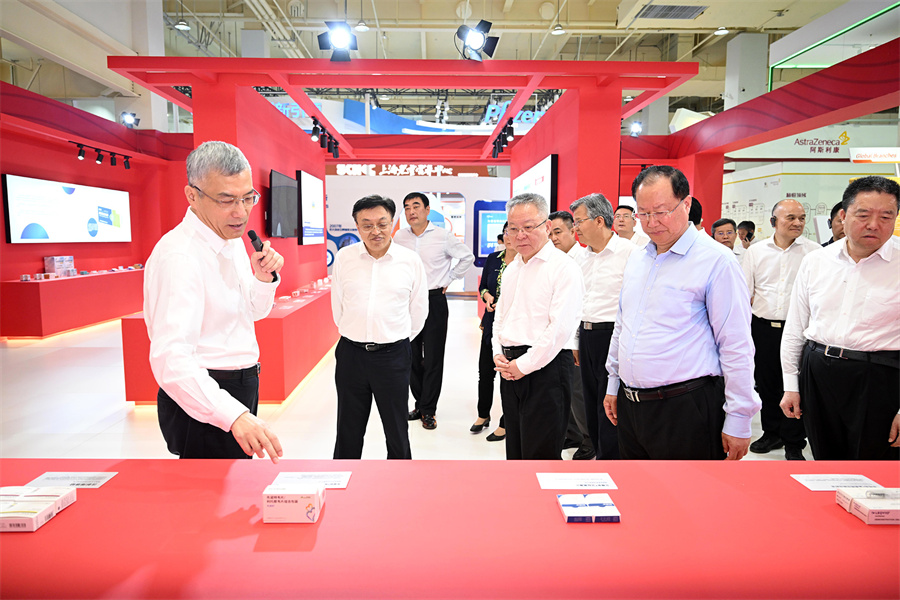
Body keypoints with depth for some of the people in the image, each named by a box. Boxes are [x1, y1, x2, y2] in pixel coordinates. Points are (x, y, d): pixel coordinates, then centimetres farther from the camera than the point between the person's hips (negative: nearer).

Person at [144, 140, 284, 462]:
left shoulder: (233, 242, 4)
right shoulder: (178, 256, -25)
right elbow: (170, 358, -36)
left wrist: (264, 278, -5)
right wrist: (233, 415, -48)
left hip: (240, 389, 9)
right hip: (204, 399, -9)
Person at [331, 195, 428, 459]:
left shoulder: (411, 260, -3)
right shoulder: (344, 257, 0)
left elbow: (418, 311, 6)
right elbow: (337, 304, 11)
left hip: (393, 355, -1)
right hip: (351, 354, 2)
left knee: (397, 432, 11)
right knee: (348, 431, 15)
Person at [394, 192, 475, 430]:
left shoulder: (443, 236, -5)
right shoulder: (399, 237, 4)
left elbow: (467, 257, 6)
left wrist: (448, 280, 4)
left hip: (434, 301, -3)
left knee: (433, 358, 0)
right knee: (412, 357, 9)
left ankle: (428, 410, 11)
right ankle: (420, 404, 24)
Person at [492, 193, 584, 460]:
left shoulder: (564, 268, -10)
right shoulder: (512, 269, 15)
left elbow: (560, 328, -18)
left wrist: (524, 365, -14)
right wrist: (498, 354, 5)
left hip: (545, 368, -7)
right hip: (511, 368, 7)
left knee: (540, 457, -1)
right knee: (515, 450, 16)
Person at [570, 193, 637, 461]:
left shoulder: (629, 252, -10)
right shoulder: (584, 255, 14)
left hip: (613, 336, -8)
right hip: (586, 336, 8)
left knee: (609, 412, -2)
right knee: (592, 406, 15)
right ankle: (599, 454, 29)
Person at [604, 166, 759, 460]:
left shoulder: (716, 260, -11)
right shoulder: (636, 259, 11)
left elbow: (736, 347, -12)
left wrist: (738, 421, -11)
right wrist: (613, 384, 18)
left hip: (685, 408, -6)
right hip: (629, 405, 7)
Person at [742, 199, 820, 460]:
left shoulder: (814, 251, 0)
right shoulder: (756, 251, 6)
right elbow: (746, 292, 8)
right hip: (763, 327, 2)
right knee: (766, 383, 12)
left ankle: (794, 444, 15)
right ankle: (772, 433, 30)